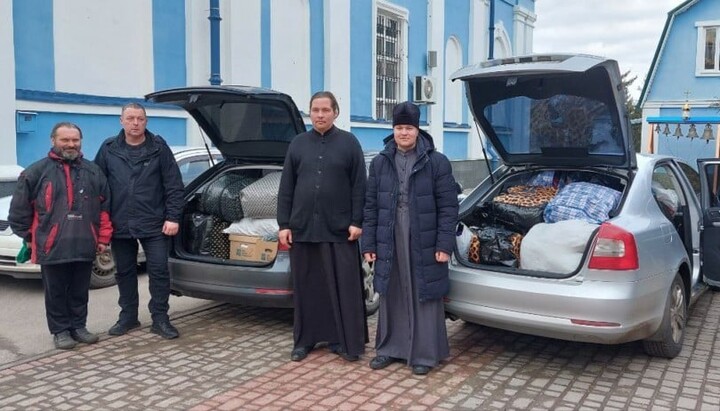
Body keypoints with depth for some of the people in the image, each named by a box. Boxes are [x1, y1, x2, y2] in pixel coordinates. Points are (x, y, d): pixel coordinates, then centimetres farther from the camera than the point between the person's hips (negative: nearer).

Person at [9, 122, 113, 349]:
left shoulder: (93, 171, 9)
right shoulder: (37, 172, 1)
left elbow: (105, 206, 9)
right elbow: (20, 209, 4)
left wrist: (103, 237, 5)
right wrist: (30, 237, 6)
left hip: (85, 246, 2)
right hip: (52, 247, -2)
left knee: (80, 292, 12)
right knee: (56, 293, 7)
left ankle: (78, 326, 25)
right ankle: (61, 330, 19)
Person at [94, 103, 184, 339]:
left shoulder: (159, 148, -1)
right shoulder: (109, 149, 5)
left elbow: (174, 186, -2)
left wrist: (172, 217, -9)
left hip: (153, 224, -2)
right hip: (119, 224, 3)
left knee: (159, 271, -1)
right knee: (124, 273, 13)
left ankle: (160, 319, 9)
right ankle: (128, 317, 26)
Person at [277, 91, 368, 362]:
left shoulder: (349, 143, 3)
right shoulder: (298, 144, 10)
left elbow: (359, 186, 0)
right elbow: (286, 188, 9)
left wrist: (357, 222, -7)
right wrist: (283, 224, 2)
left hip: (339, 228, -2)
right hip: (303, 227, 3)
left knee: (344, 287, 2)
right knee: (306, 287, 9)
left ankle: (347, 341, 11)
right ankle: (304, 339, 21)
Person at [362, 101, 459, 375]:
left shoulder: (437, 162, -4)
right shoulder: (379, 163, 5)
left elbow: (448, 207, -5)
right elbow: (370, 206, 6)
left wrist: (444, 244, -11)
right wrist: (369, 244, 2)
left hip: (424, 244, -3)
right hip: (389, 243, 3)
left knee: (424, 299, 5)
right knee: (391, 298, 13)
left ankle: (425, 354, 18)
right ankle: (390, 348, 27)